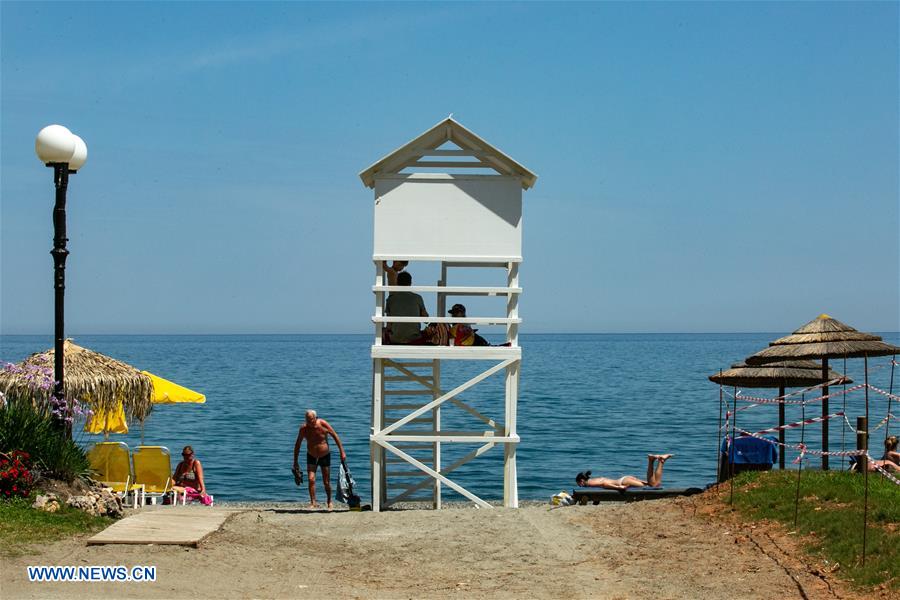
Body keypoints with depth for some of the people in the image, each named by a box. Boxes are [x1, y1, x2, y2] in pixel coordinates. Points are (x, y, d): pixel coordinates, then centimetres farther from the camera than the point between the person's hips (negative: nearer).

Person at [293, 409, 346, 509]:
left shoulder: (323, 424, -19)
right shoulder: (303, 428, -16)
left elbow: (335, 436, -9)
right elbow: (297, 445, -5)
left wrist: (342, 452, -10)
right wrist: (295, 462, -4)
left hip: (325, 456, -1)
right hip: (311, 457, 1)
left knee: (326, 482, 6)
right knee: (311, 480, -18)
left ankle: (329, 502, 28)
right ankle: (313, 503, -13)